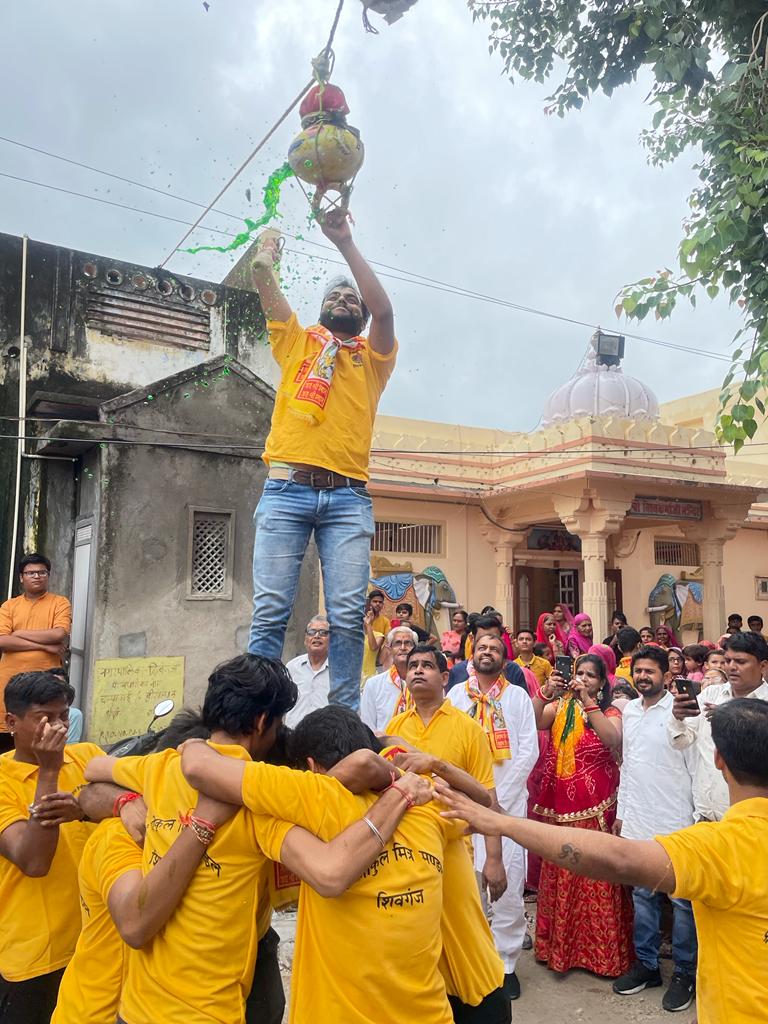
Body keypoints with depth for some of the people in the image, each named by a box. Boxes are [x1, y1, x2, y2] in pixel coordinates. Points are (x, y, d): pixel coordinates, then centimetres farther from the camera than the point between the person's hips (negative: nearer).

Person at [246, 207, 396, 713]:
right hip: (287, 490, 0)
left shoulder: (374, 356, 18)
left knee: (347, 616, -6)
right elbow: (263, 277, 12)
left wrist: (345, 241, -2)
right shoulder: (297, 341, 21)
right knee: (270, 612, -5)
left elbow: (384, 310, -1)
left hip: (348, 498, 0)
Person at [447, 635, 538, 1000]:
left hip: (508, 799, -1)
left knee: (508, 883, -1)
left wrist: (498, 796, -7)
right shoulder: (456, 694, 8)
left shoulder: (518, 696, 6)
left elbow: (528, 750, 0)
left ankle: (506, 962, 14)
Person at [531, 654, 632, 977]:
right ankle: (558, 945, 24)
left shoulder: (610, 712, 2)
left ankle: (601, 950, 14)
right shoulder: (560, 707, 8)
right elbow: (534, 722, -9)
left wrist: (587, 701, -24)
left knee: (597, 876, -1)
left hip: (596, 805, -3)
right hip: (560, 804, 3)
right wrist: (546, 692, -21)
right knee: (559, 874, 10)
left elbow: (614, 739, -20)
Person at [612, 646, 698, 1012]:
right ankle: (646, 964, 29)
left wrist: (699, 817, -8)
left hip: (675, 823, -5)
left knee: (682, 899, 6)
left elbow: (696, 768, -8)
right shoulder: (629, 711, 7)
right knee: (642, 895, 15)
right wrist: (621, 811, 14)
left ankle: (685, 973, 22)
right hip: (637, 822, 5)